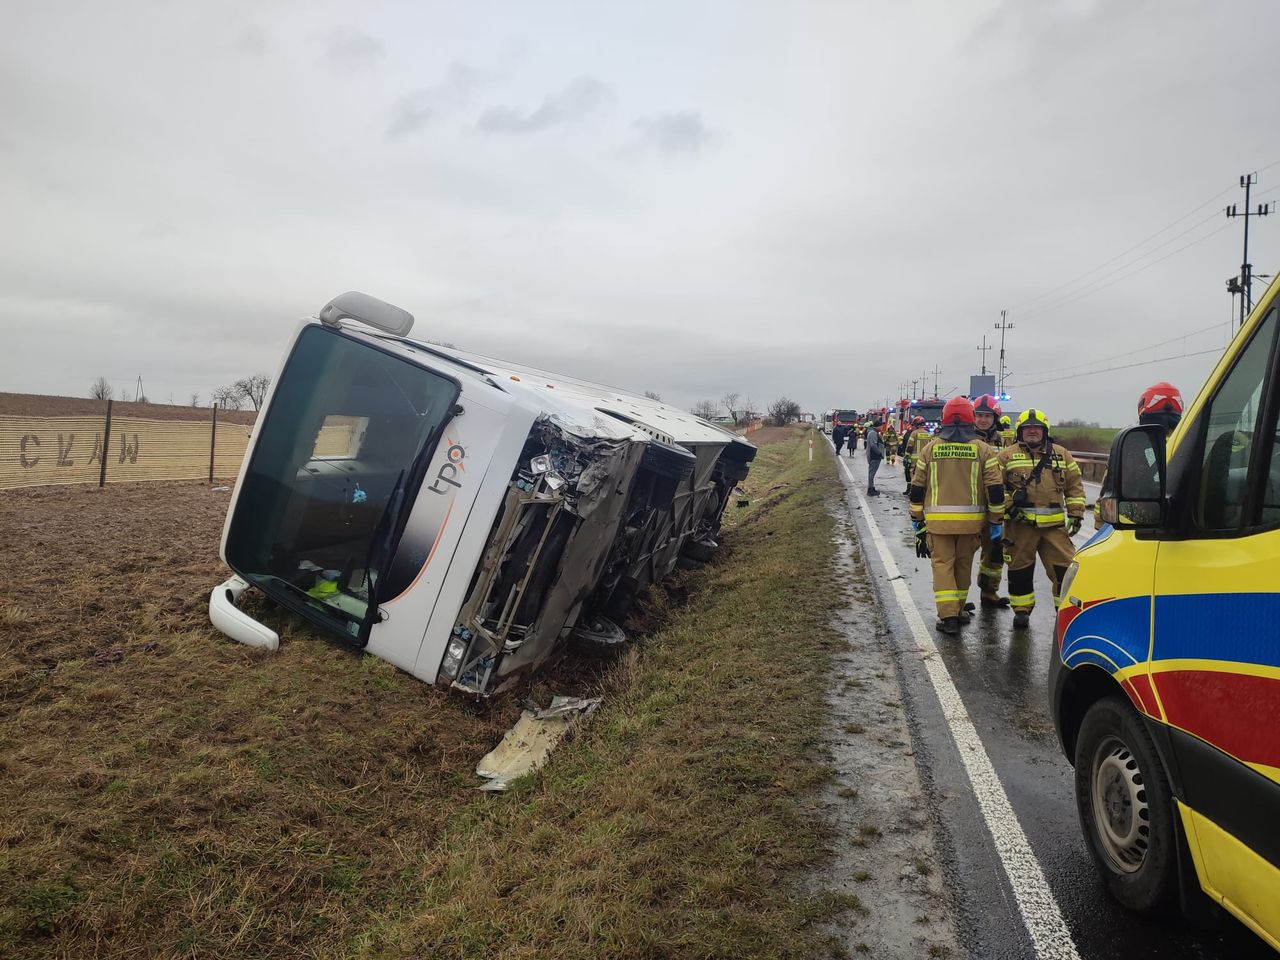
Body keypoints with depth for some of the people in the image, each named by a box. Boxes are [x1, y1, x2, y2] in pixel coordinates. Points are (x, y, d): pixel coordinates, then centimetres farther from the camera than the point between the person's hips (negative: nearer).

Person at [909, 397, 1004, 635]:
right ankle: (958, 609, 29)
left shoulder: (930, 449, 3)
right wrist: (996, 520, 7)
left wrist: (917, 518, 16)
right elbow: (995, 489, -1)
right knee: (963, 564, 16)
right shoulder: (983, 449, 0)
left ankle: (948, 615, -5)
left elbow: (917, 488, 6)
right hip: (971, 519, 1)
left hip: (938, 519, -1)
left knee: (942, 564, 3)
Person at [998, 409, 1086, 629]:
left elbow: (1074, 485, 15)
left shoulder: (1061, 454, 13)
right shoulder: (1007, 455, 5)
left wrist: (1076, 514, 8)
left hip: (1055, 523, 2)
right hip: (1020, 523, -2)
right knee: (1020, 568, 5)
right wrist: (1007, 505, -8)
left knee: (1064, 567, 1)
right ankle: (1022, 610, 17)